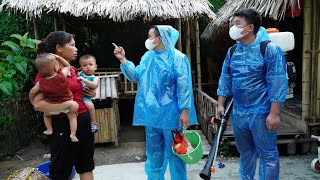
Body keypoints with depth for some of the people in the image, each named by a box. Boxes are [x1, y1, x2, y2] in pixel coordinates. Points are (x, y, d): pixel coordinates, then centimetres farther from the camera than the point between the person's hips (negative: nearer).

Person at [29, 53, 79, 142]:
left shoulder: (41, 82, -14)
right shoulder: (62, 75, -21)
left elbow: (32, 92, -3)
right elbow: (67, 65, -1)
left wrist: (32, 101, 15)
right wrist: (58, 57, -3)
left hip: (52, 107, 2)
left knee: (46, 115, 31)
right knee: (72, 116, 15)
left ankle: (49, 130, 27)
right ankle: (73, 134, 4)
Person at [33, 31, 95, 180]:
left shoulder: (73, 70, 9)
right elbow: (38, 104, -25)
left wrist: (89, 94, 8)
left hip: (83, 121, 8)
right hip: (63, 124, -7)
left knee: (86, 166, 19)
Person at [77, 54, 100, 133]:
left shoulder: (95, 78, 5)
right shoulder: (79, 74, 16)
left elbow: (94, 85, -16)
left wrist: (83, 79, -19)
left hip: (85, 96, -5)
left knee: (90, 105, -30)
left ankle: (93, 123, -11)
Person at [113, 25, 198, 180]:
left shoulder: (177, 57, -10)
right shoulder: (147, 56, 10)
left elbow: (184, 86, -14)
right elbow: (136, 76, 13)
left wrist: (185, 110, -18)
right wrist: (123, 60, 5)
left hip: (170, 114, -6)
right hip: (151, 114, 7)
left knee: (174, 152, 7)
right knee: (154, 152, 19)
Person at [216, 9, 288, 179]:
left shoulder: (269, 49, -11)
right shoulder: (232, 52, 7)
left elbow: (278, 83, -15)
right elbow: (225, 80, 11)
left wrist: (274, 114, -17)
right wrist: (220, 105, 7)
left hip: (261, 113, -6)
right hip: (238, 113, 6)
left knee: (268, 155, 6)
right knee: (245, 152, 21)